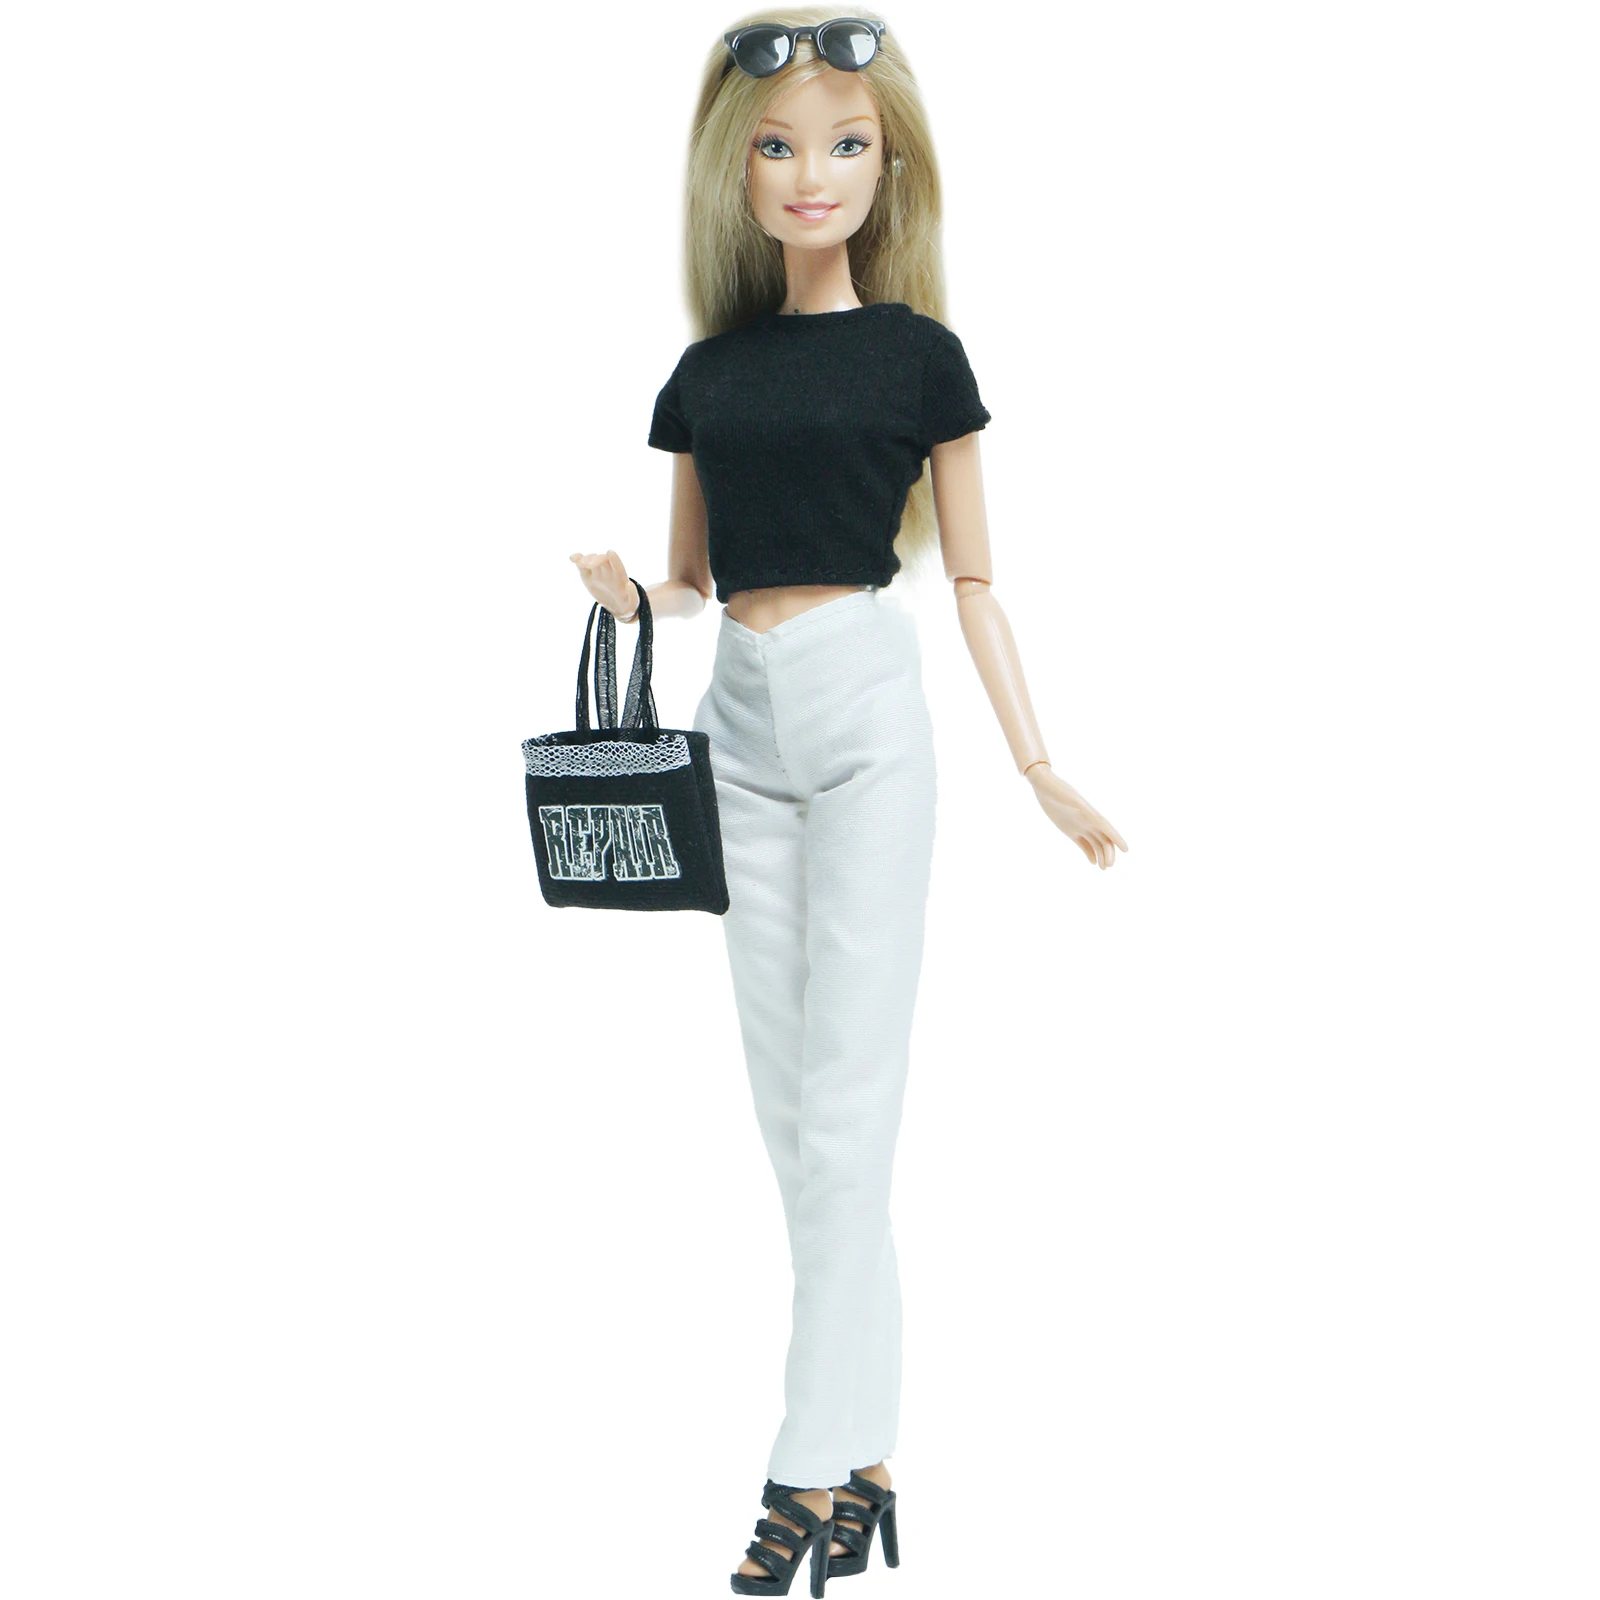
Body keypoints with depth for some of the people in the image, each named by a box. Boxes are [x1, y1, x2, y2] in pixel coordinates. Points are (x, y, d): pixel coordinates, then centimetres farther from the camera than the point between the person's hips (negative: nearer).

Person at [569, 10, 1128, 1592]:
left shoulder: (918, 352, 0)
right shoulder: (707, 370, 10)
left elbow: (970, 576, 4)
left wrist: (1036, 764, 1)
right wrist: (624, 594, -6)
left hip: (864, 710, -5)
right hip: (741, 721, 5)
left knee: (845, 1093, -6)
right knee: (784, 1091, 5)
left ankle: (818, 1467, -3)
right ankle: (864, 1443, 13)